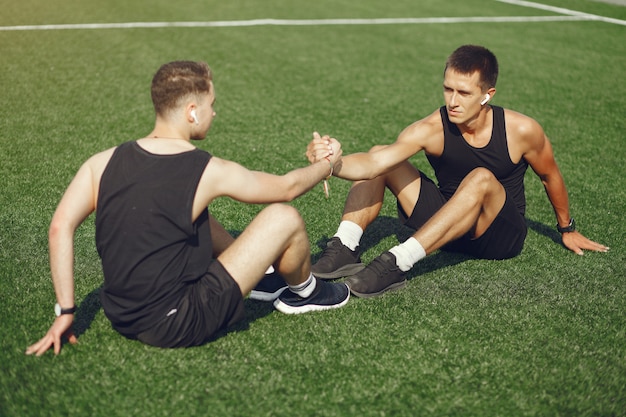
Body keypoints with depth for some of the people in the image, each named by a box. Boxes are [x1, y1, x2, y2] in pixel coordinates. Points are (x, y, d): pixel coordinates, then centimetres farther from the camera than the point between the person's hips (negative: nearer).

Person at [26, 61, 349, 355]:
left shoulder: (103, 163, -3)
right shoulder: (209, 172, -14)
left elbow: (61, 226, -8)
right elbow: (286, 187, 1)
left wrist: (65, 311, -2)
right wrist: (328, 164, 21)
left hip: (121, 318, 7)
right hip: (177, 327, -6)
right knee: (285, 219, -1)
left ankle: (256, 269, 44)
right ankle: (304, 292, 29)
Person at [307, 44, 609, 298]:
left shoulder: (521, 131, -17)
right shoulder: (431, 129, -19)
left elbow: (550, 176, 3)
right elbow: (373, 164, -33)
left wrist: (567, 229, 16)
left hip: (502, 236, -2)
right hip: (446, 225, 2)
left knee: (482, 179, -37)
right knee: (379, 156, -12)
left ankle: (397, 263, -44)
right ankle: (345, 249, -26)